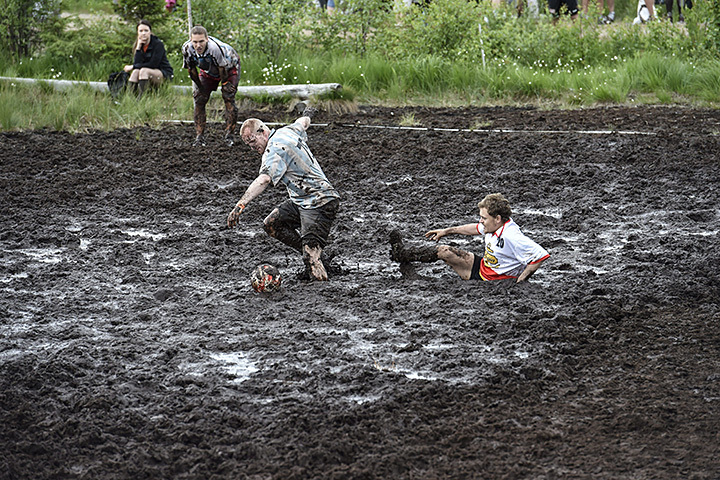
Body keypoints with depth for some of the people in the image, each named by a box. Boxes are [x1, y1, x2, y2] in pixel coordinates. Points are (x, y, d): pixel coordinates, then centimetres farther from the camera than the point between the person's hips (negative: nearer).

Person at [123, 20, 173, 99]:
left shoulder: (158, 44, -12)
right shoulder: (139, 45, 4)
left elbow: (153, 64, -19)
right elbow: (136, 63, -8)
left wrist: (132, 67, -14)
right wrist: (138, 47, -16)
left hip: (165, 74, -5)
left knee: (144, 71, -32)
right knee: (135, 72, -25)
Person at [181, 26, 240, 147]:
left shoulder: (216, 48, -43)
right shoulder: (187, 48, -27)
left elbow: (223, 70, -26)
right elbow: (191, 70, -10)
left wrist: (224, 86, -13)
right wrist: (200, 88, -3)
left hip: (229, 68, -4)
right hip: (208, 72, 5)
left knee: (228, 98, -18)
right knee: (199, 99, -7)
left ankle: (229, 136, -13)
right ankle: (199, 137, -2)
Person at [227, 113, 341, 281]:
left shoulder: (275, 149, -19)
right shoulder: (289, 131, 9)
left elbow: (264, 180, -35)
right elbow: (303, 122, 33)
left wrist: (241, 204, -44)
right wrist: (307, 115, 58)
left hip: (320, 203, -11)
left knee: (311, 257, -20)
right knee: (271, 224, 8)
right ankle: (312, 252, 10)